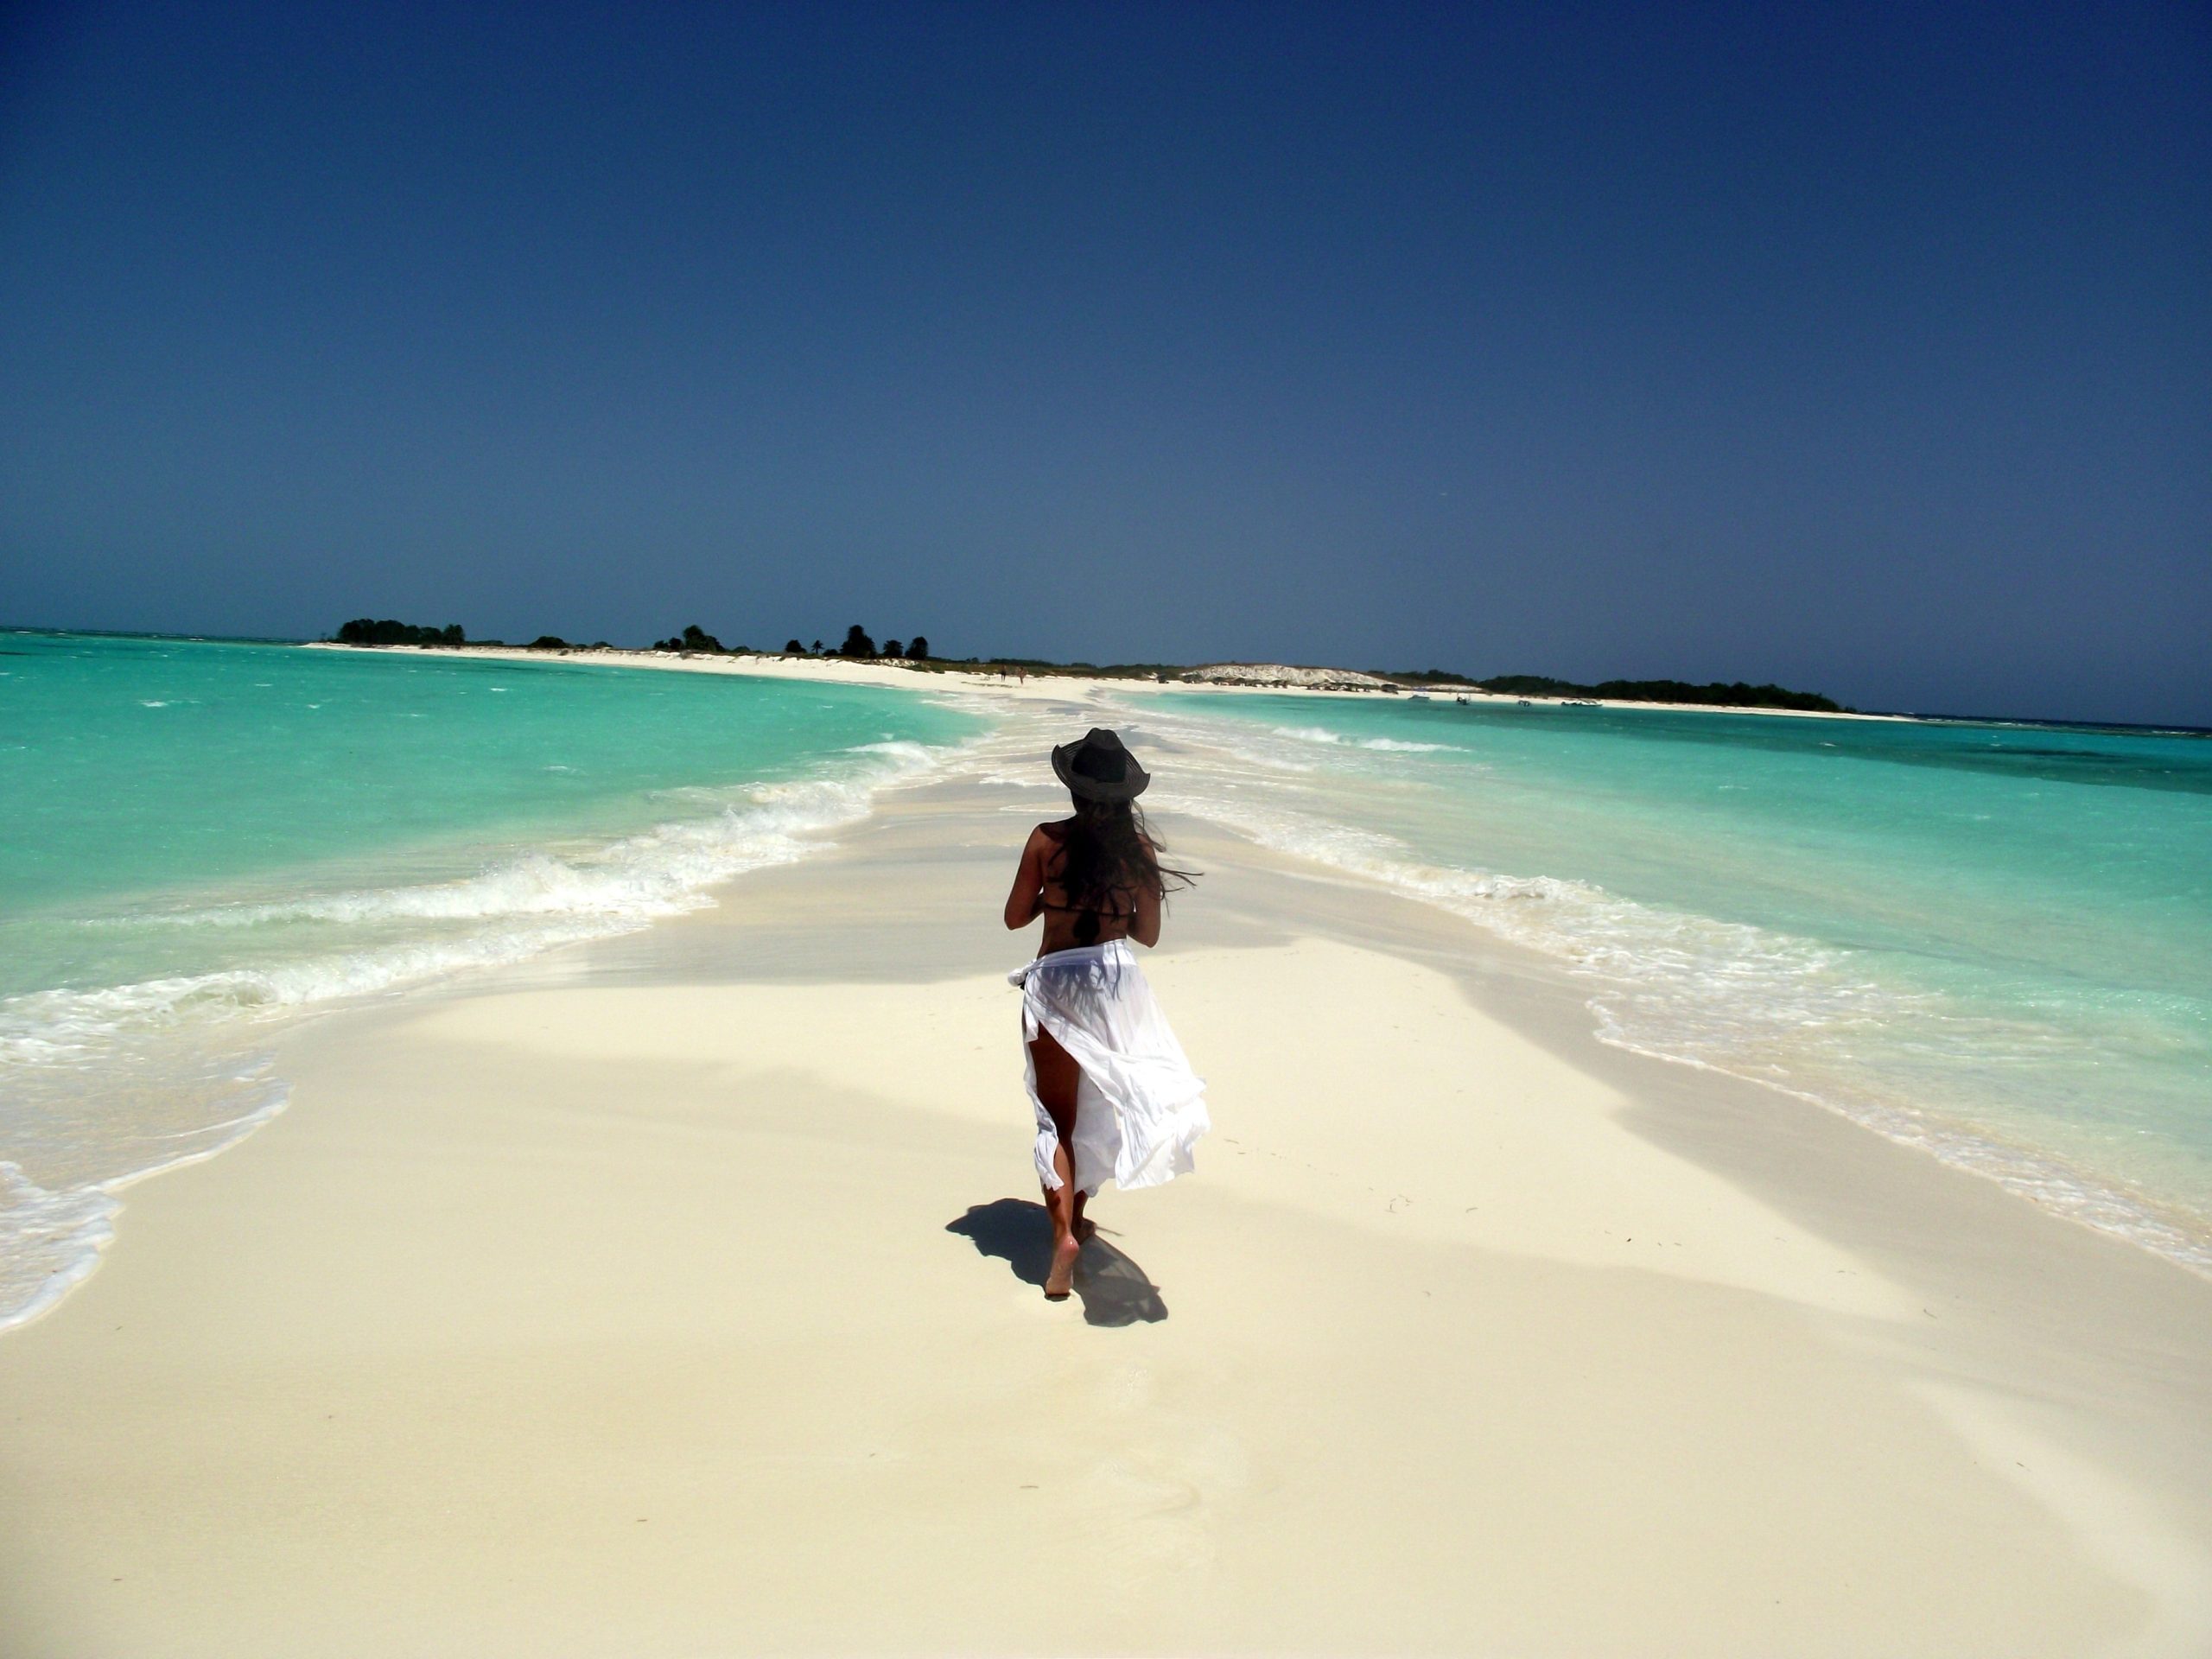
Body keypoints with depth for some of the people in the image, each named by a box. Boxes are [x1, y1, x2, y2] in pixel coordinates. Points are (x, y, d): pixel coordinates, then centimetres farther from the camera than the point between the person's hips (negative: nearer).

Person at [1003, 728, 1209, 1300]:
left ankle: (1064, 1232, -12)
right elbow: (1149, 933, 3)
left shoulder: (1047, 840, -9)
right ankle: (1078, 1213, 33)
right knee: (1094, 1106, 21)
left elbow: (1015, 916, -1)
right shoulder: (1139, 846, -4)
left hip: (1055, 982, -2)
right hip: (1116, 981, 3)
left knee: (1058, 1117, 3)